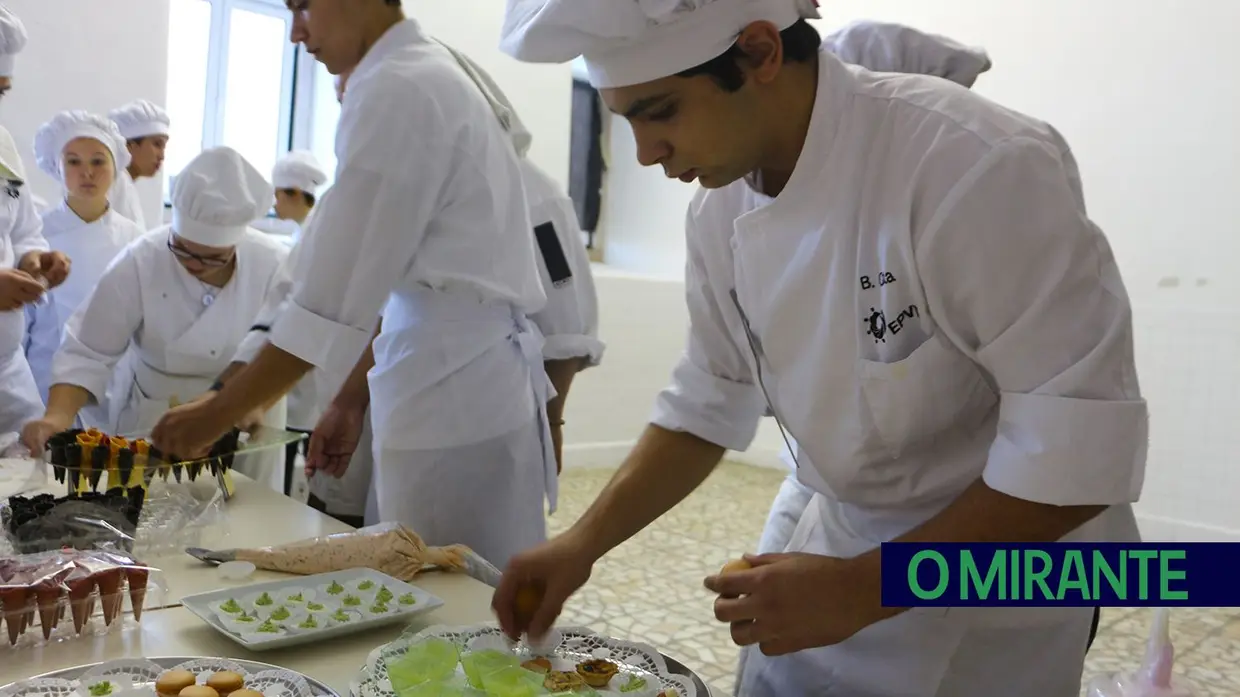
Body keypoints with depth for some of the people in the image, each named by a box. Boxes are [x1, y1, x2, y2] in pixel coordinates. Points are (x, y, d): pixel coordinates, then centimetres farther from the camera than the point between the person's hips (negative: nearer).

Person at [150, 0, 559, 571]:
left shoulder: (397, 91, -14)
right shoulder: (428, 79, 16)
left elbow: (336, 296, -16)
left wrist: (218, 413, -7)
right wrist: (354, 401, 17)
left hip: (454, 402, -9)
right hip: (462, 392, 9)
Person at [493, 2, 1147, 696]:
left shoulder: (980, 166, -29)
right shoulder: (721, 208, -8)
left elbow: (1083, 447, -26)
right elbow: (710, 402, 3)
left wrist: (861, 588, -26)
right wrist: (584, 542, -4)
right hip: (846, 541, 6)